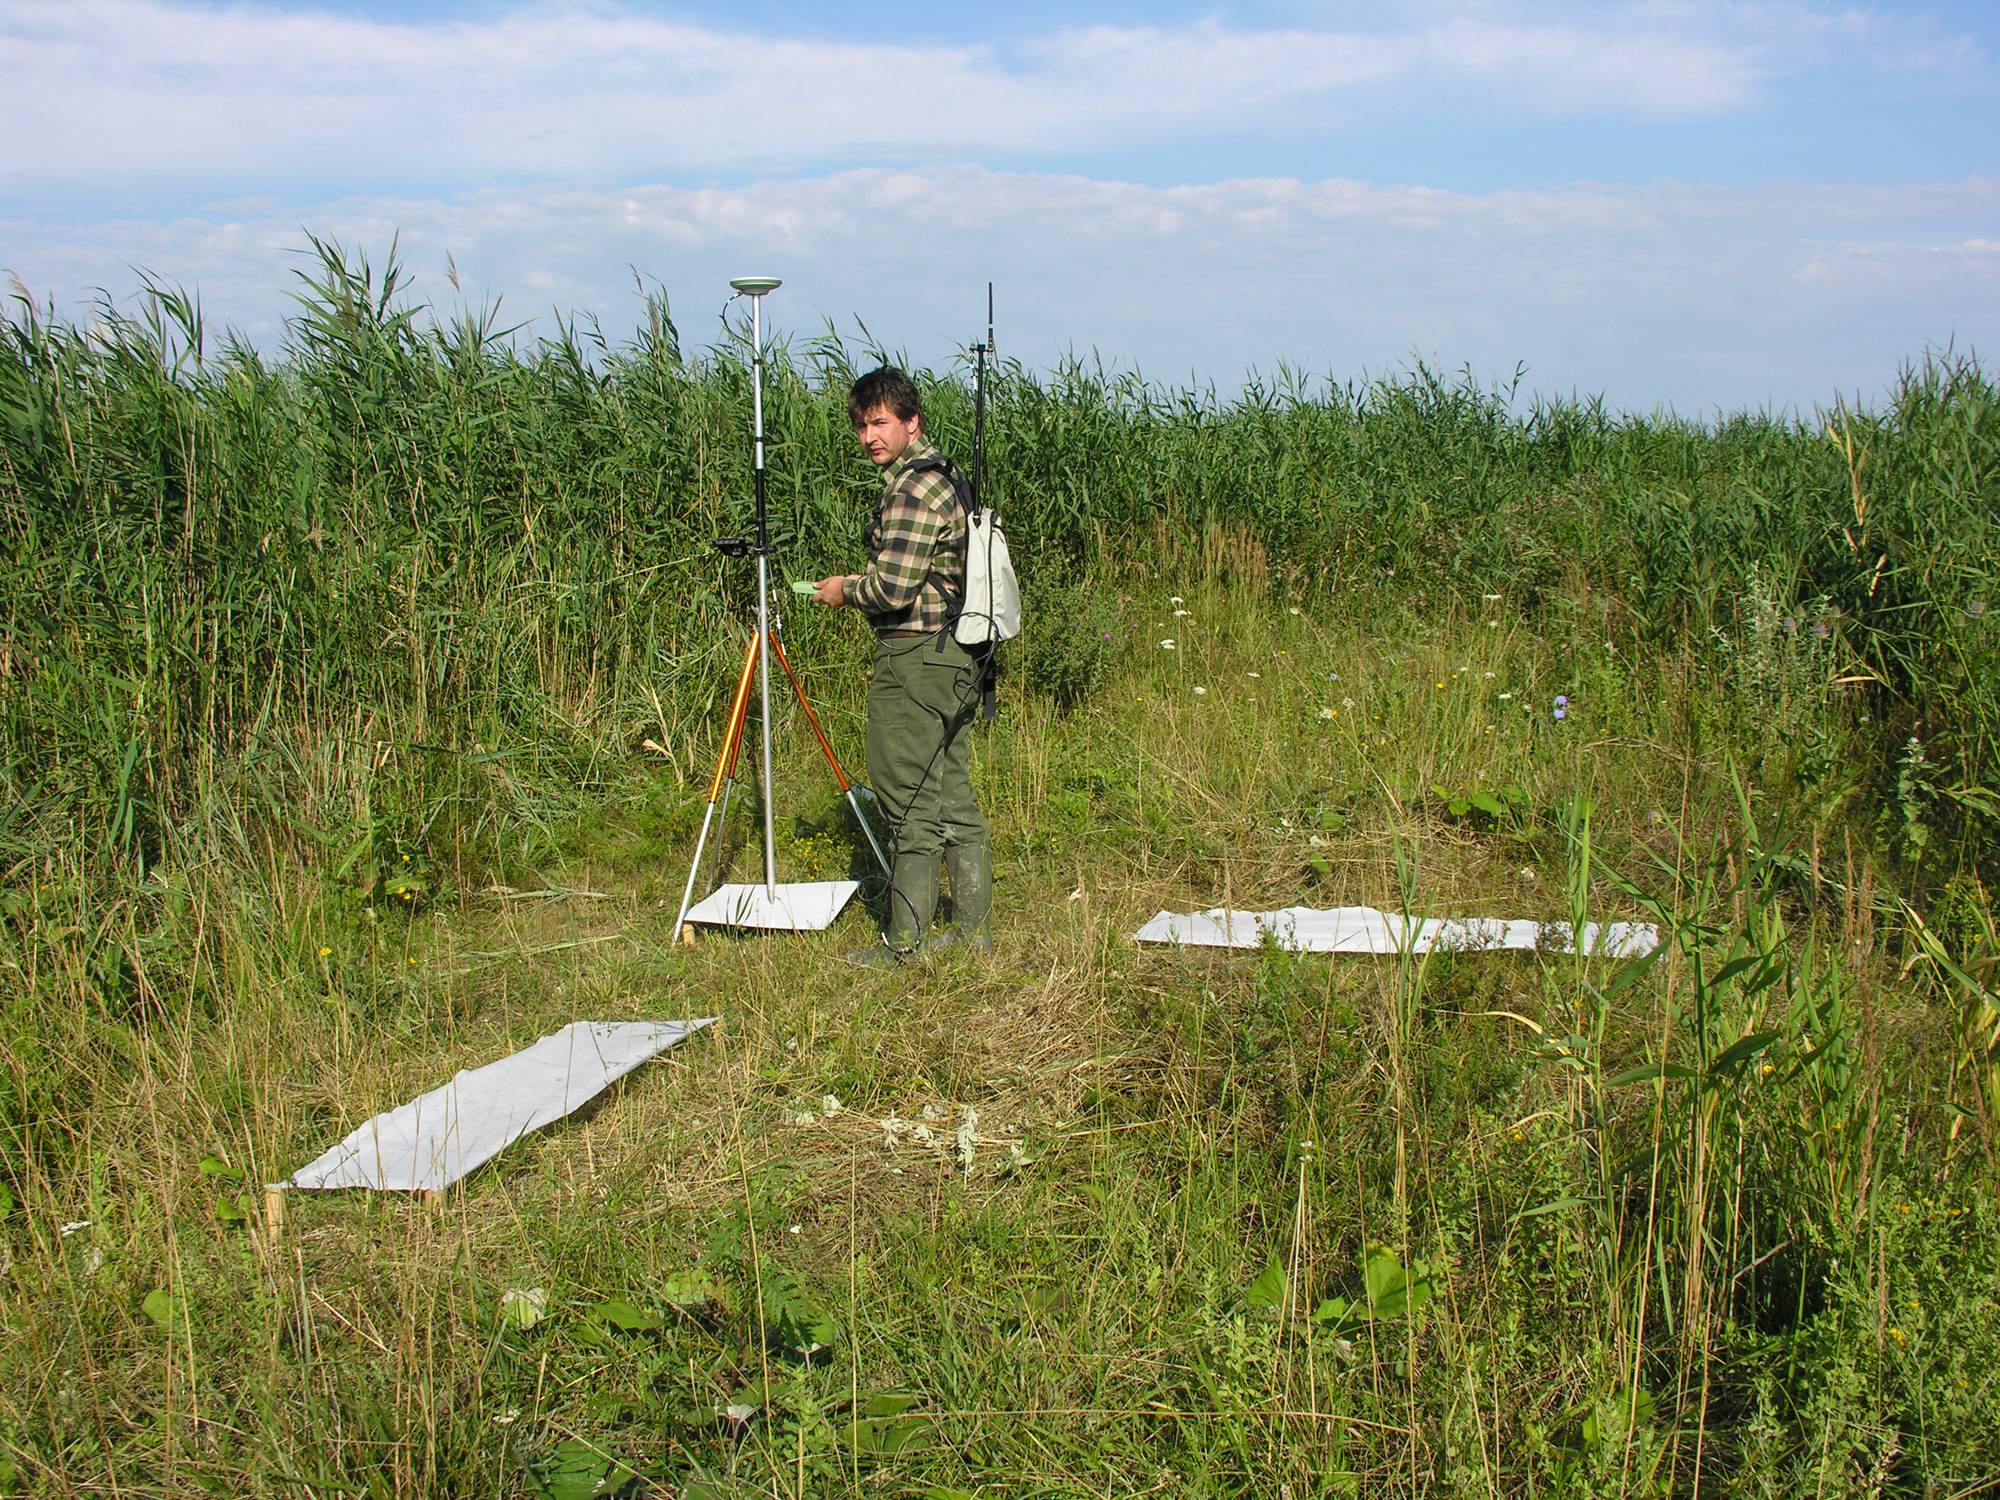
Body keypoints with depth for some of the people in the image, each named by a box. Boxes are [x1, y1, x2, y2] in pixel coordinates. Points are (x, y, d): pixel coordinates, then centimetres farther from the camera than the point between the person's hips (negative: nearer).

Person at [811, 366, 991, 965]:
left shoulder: (913, 489, -16)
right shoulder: (937, 477, 16)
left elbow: (894, 587, -21)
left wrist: (846, 591, -4)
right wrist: (861, 586, 15)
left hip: (915, 658, -10)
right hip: (954, 655, 10)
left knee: (910, 803, -5)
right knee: (953, 794, 13)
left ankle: (904, 941, 1)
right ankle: (972, 927, 18)